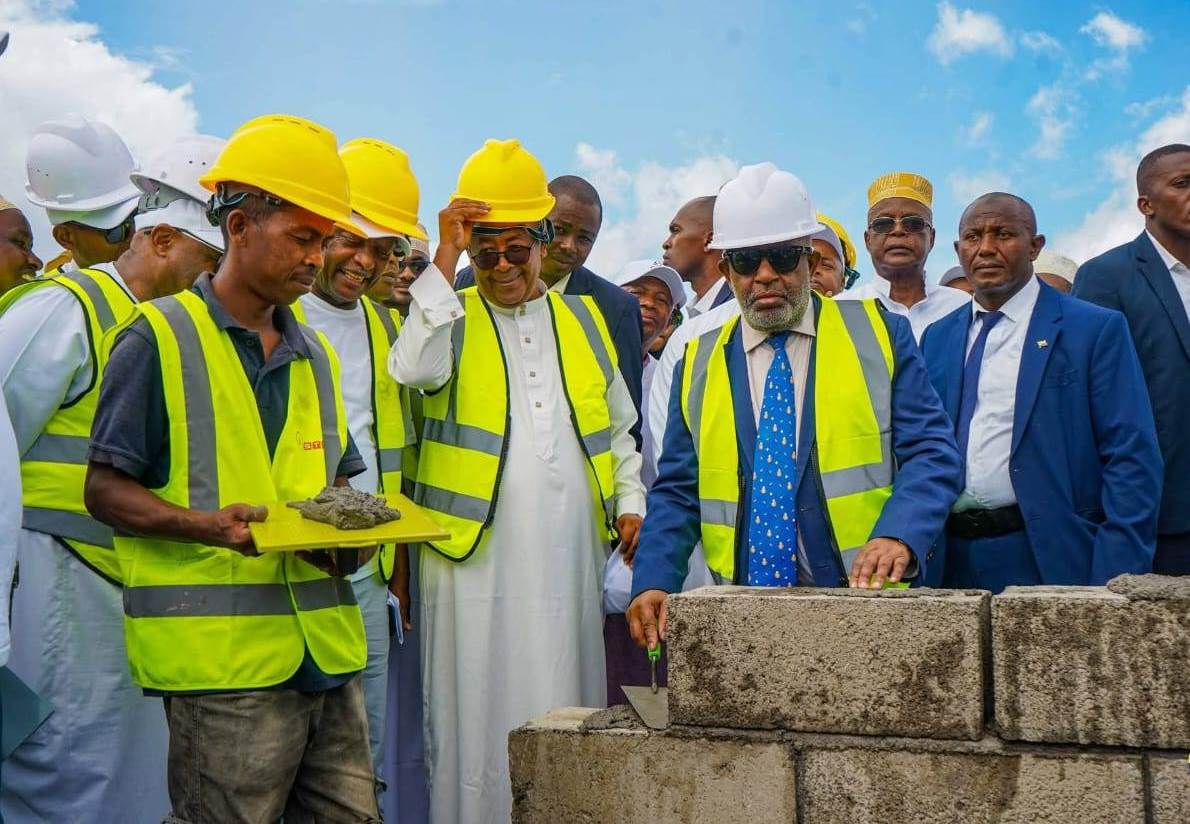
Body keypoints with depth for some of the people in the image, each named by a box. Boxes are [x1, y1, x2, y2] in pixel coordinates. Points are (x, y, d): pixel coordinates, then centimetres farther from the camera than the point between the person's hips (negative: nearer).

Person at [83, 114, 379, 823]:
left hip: (329, 652, 7)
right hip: (222, 660, -6)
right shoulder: (160, 337, -2)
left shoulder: (316, 355, 19)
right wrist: (210, 525, -20)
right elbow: (106, 490, -4)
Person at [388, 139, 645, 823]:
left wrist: (630, 500, 9)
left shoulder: (584, 318, 14)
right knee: (479, 711, 0)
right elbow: (415, 368, -20)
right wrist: (445, 257, -16)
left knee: (566, 711, 9)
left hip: (570, 554, 3)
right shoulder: (451, 317, 4)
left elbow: (619, 424, 22)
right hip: (476, 552, -3)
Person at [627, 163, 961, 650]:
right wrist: (653, 583, -5)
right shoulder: (699, 361, 12)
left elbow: (932, 454, -1)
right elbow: (677, 493, 12)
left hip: (864, 599, -1)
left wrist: (899, 535, -20)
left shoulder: (880, 336, 5)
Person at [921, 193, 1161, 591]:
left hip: (1050, 562, -4)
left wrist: (1115, 584, -14)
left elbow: (1133, 461, -6)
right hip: (950, 562, 4)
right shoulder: (937, 337, 14)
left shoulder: (1096, 330, -2)